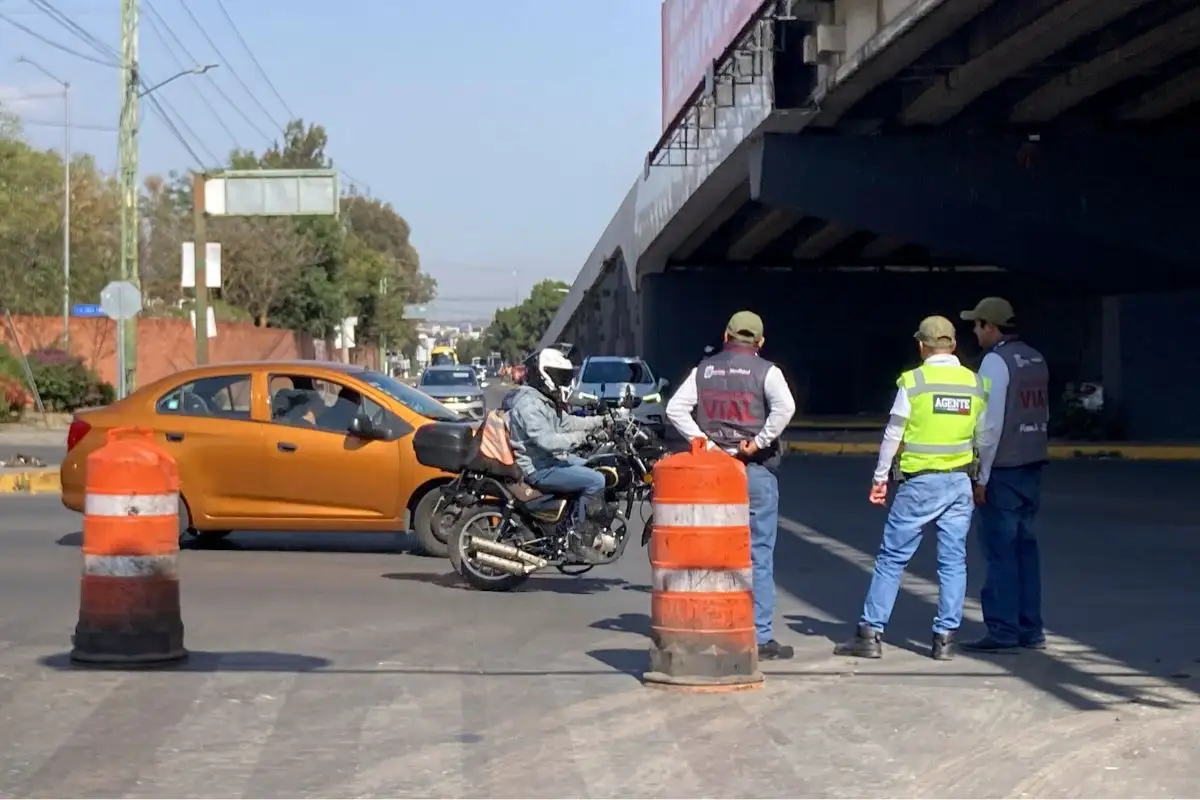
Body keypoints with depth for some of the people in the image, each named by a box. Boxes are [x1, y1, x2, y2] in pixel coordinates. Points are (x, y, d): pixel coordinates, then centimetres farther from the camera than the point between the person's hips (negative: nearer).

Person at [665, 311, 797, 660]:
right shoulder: (765, 371, -4)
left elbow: (675, 408, -1)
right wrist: (759, 442, -14)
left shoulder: (704, 370, 7)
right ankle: (760, 637, -1)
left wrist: (702, 441, -3)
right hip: (755, 471, -4)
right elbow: (784, 407, -22)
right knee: (758, 554, 0)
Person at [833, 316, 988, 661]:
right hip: (960, 483, 3)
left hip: (920, 482, -3)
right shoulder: (976, 384, 4)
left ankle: (870, 633, 4)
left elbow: (893, 434, -3)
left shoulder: (913, 381, -7)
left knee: (892, 557, 2)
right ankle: (945, 638, 6)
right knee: (953, 561, 7)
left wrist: (880, 477, 6)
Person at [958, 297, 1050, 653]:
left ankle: (1003, 630, -2)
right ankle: (1030, 629, 14)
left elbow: (991, 424, -16)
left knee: (1001, 550, -3)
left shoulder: (995, 361, -13)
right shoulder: (1036, 360, 12)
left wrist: (982, 477, -12)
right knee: (1025, 546, 12)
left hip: (1003, 469, -8)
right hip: (1033, 467, 8)